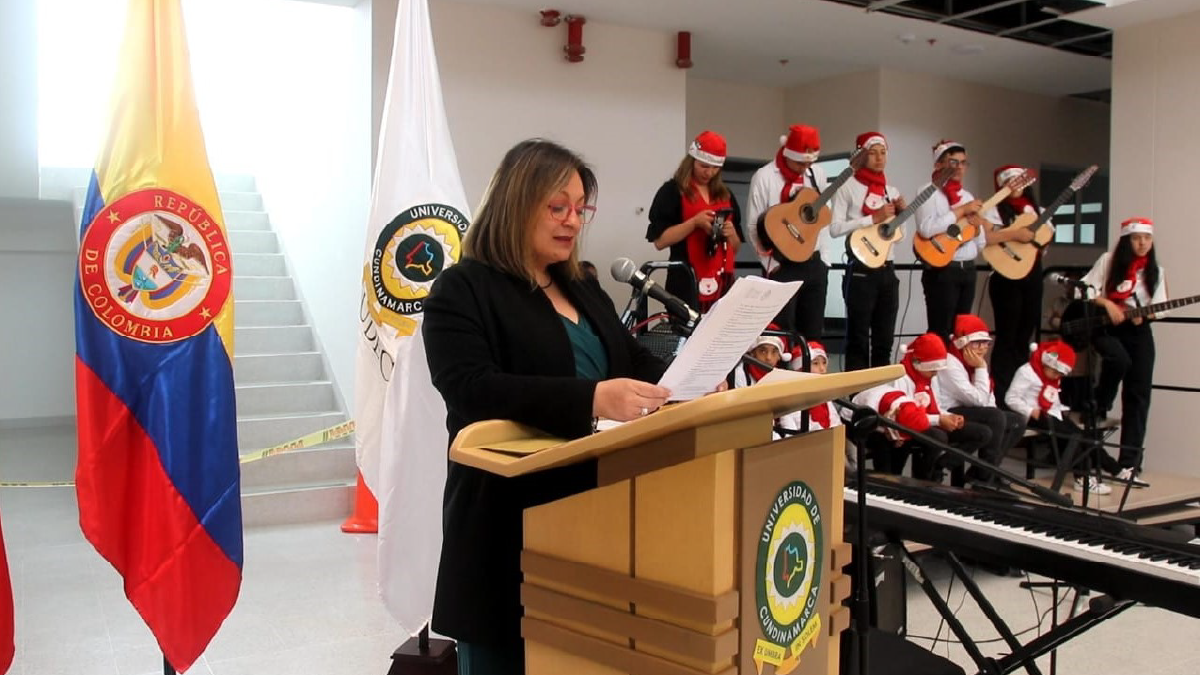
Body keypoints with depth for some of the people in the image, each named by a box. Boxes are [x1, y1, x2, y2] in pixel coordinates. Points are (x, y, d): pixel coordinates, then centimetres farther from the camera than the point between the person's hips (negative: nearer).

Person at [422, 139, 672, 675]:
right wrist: (591, 400, -34)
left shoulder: (583, 292, 18)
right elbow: (472, 389, -22)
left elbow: (635, 363, 19)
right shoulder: (461, 291, -7)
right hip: (511, 526, -6)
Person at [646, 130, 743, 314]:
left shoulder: (725, 195, 15)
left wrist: (730, 234, -3)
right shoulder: (672, 191, -1)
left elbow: (735, 248, 18)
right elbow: (660, 241, -9)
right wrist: (695, 222, -17)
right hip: (687, 282, -5)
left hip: (723, 281, 5)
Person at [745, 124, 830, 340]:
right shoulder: (764, 177, -9)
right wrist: (772, 264, -11)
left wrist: (823, 257, 10)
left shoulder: (817, 174, 8)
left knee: (813, 334, 9)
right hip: (783, 266, -5)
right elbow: (754, 227, -9)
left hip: (815, 263, 5)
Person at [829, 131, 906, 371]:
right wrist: (873, 218, -16)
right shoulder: (848, 187, -3)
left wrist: (902, 214, 1)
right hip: (861, 271, -6)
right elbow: (835, 228, -13)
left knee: (884, 340, 8)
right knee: (859, 340, -4)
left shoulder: (891, 191, 15)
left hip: (887, 271, 6)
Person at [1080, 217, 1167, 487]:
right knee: (1119, 359, -36)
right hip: (1106, 325, -3)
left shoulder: (1155, 271, 10)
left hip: (1138, 330, 3)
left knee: (1138, 395, -3)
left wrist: (1143, 315, -13)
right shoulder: (1109, 261, 0)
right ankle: (1097, 410, -7)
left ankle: (1129, 464, -1)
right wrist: (1108, 305, -16)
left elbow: (1158, 308, 8)